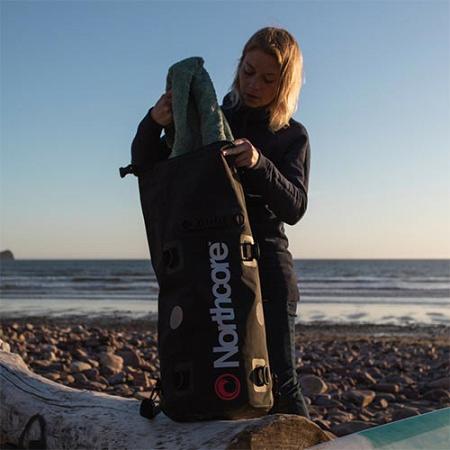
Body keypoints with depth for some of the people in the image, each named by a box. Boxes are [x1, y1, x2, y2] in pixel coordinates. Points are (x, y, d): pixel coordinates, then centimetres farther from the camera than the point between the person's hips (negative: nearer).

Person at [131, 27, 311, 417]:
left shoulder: (292, 136, 6)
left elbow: (294, 208, -9)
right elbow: (144, 166, 6)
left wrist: (259, 164, -29)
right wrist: (154, 123, -15)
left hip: (266, 266, -2)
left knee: (280, 383, -6)